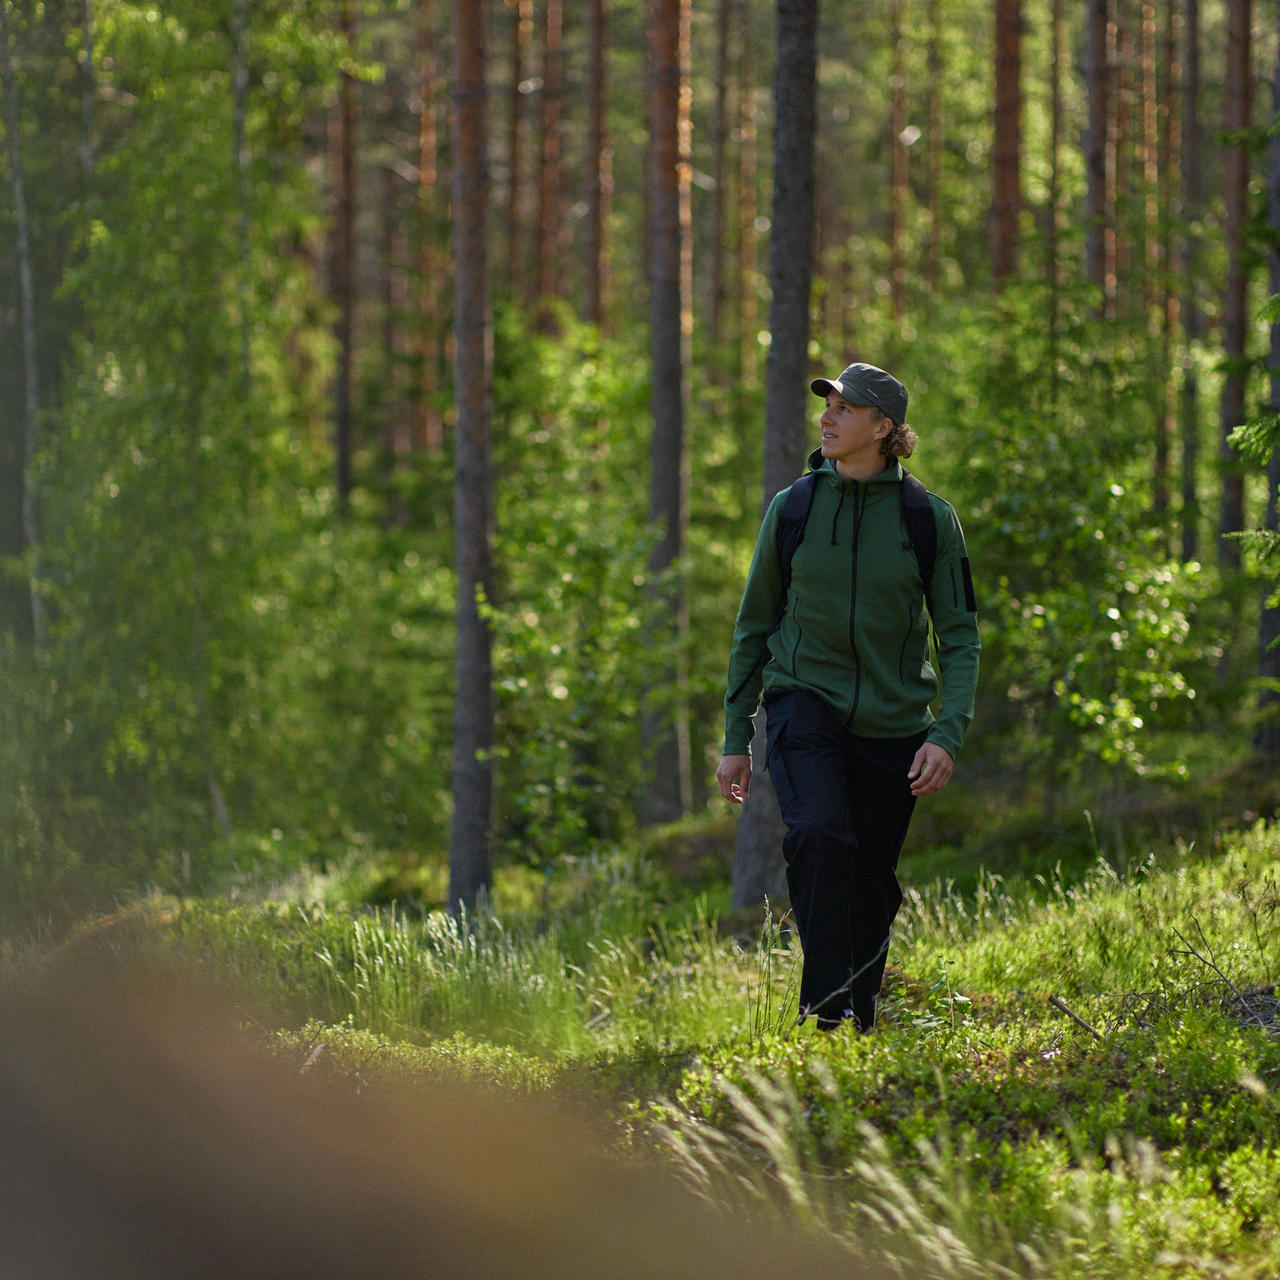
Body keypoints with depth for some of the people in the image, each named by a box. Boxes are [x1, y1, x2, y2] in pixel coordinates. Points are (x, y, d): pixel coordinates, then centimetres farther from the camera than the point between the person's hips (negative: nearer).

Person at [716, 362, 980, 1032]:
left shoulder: (930, 519, -2)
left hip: (892, 721, 1)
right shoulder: (793, 509, 1)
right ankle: (824, 1008, -23)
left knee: (872, 887, 5)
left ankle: (858, 1023, 23)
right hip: (805, 701, -1)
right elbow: (754, 626, 9)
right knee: (820, 835, -26)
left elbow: (960, 636, 0)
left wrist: (946, 735, -14)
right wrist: (736, 738, 7)